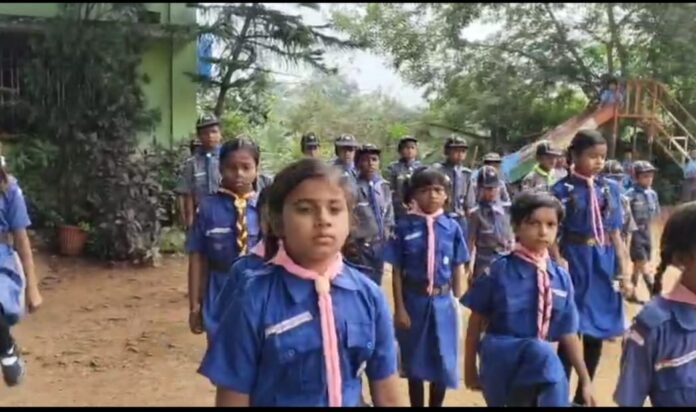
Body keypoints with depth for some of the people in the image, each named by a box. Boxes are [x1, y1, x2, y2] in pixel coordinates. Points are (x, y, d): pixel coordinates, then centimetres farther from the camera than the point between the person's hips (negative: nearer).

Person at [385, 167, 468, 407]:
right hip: (414, 301, -1)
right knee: (415, 361, 12)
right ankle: (416, 405, 31)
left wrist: (456, 302, 3)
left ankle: (436, 404, 33)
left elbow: (458, 269, 4)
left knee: (443, 361, 12)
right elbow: (397, 271, -5)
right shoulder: (405, 227, -8)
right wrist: (399, 308, -7)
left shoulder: (452, 227, -3)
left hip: (442, 302, 2)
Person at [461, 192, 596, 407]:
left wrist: (585, 380, 7)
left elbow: (568, 332, 6)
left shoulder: (561, 278, 1)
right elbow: (476, 322, -2)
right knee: (542, 353, -31)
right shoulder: (499, 271, -9)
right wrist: (470, 368, 2)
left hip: (539, 359, 4)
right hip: (500, 362, -4)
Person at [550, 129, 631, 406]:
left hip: (604, 267, 5)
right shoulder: (562, 191, -8)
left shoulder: (611, 188, 6)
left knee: (597, 336, 13)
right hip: (574, 266, -5)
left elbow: (615, 234, 8)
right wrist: (560, 269, -21)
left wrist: (625, 272, 5)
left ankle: (583, 396, 30)